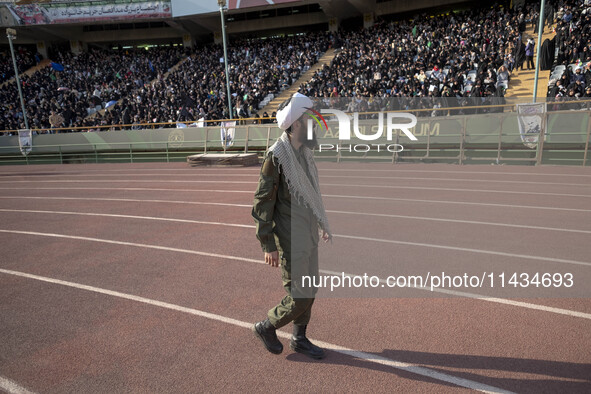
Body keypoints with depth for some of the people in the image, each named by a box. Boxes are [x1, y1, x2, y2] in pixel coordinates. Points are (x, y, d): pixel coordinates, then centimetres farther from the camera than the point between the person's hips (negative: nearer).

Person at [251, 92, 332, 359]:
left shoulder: (305, 152, 8)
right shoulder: (276, 157, -19)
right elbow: (263, 204, -17)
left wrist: (321, 225, 21)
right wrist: (268, 245, -18)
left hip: (309, 235, 9)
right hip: (290, 238, -8)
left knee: (309, 290, 17)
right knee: (299, 297, -1)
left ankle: (299, 339, 37)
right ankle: (266, 327, 26)